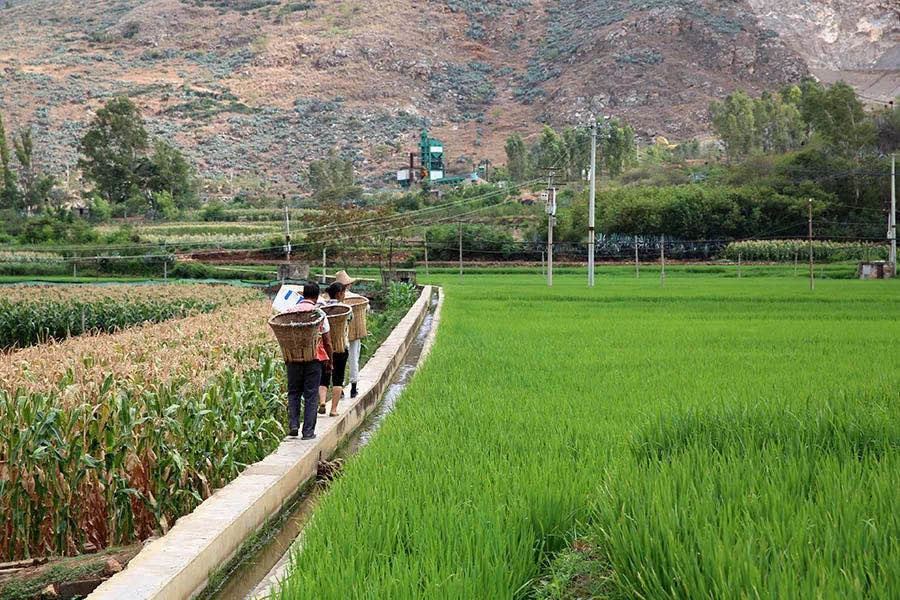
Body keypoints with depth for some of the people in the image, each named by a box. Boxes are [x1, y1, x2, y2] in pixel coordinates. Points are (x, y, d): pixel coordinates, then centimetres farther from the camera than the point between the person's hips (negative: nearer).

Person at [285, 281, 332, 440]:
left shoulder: (290, 312, 0)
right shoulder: (319, 314, -4)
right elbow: (327, 341, 0)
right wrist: (330, 359, 12)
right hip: (315, 358, -2)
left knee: (293, 392, 14)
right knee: (311, 395, 4)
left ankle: (293, 424, 2)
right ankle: (308, 431, 4)